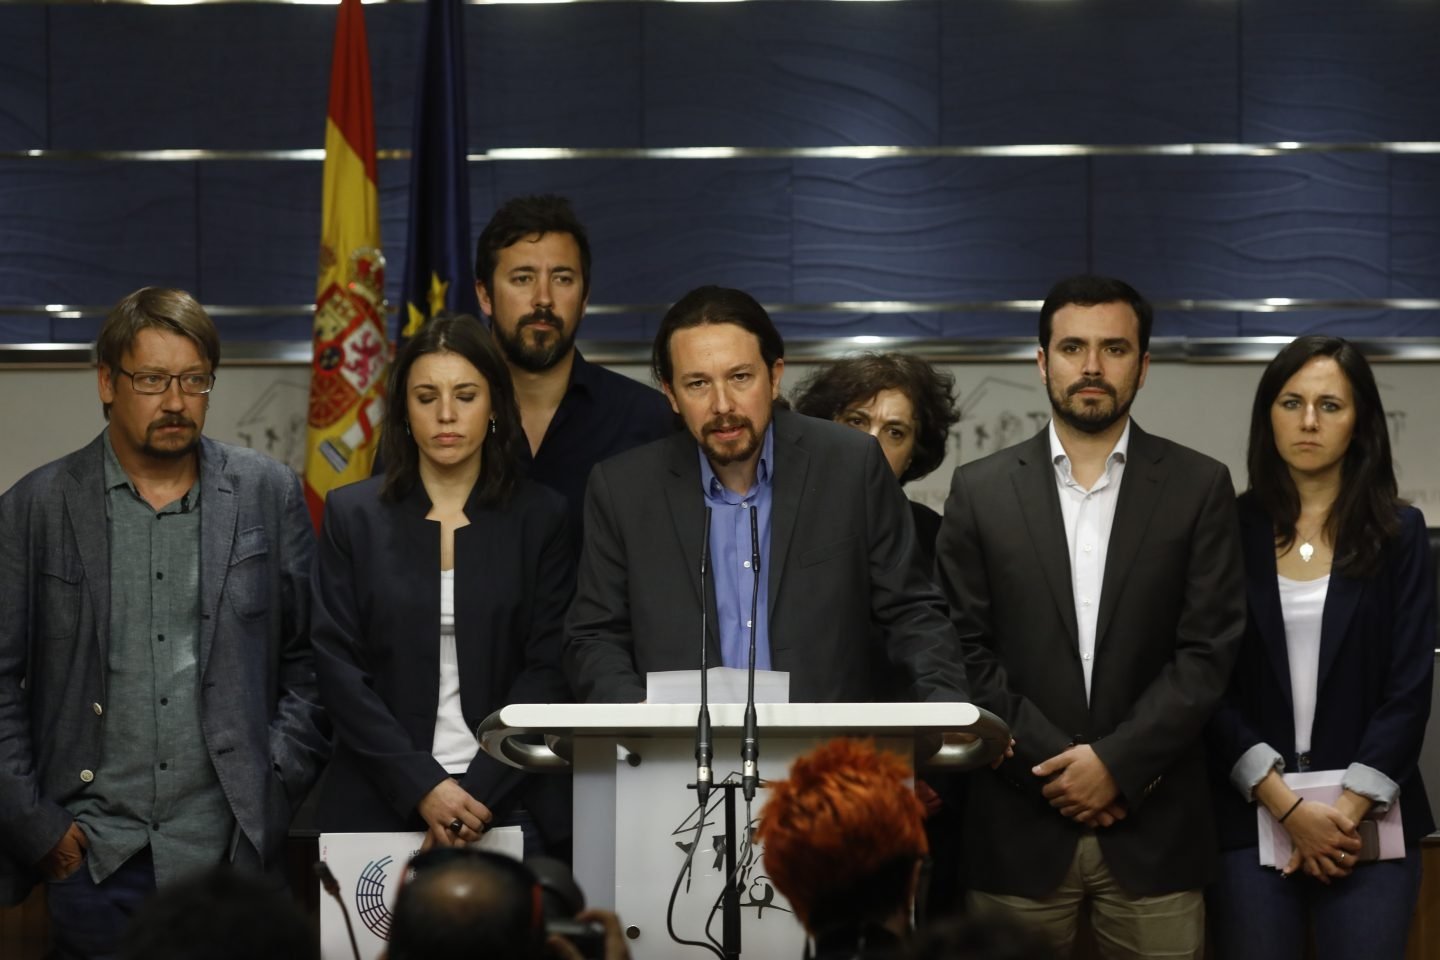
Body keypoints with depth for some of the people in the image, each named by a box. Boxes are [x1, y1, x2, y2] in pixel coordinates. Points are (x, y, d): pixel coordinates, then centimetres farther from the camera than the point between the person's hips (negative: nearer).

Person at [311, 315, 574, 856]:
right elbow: (337, 663, -1)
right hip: (380, 806, 0)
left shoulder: (541, 518, 5)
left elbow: (547, 668, -1)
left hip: (510, 806, 0)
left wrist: (480, 788, -12)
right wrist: (421, 785, -11)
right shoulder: (352, 515, 5)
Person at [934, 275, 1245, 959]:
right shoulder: (980, 491, 6)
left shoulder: (1199, 488, 4)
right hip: (1018, 825, 0)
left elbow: (1207, 652, -2)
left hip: (1154, 827, 0)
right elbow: (968, 650, 1)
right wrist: (1055, 763, -9)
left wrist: (1115, 761, -12)